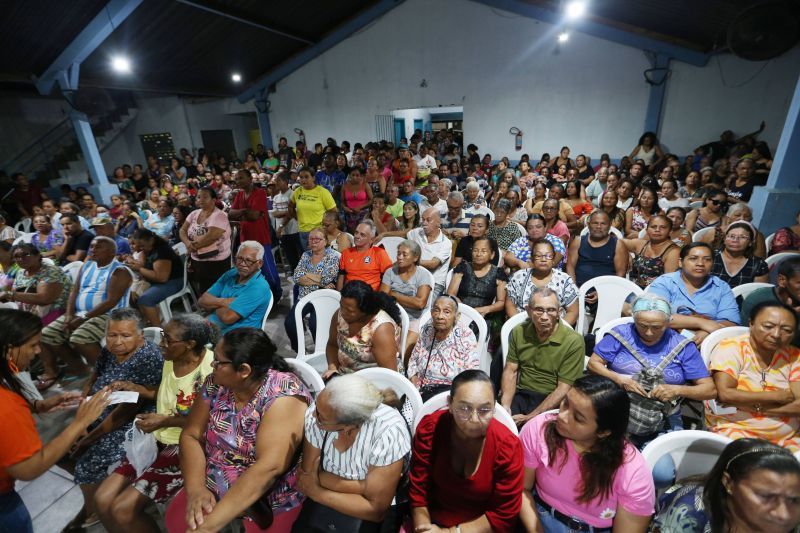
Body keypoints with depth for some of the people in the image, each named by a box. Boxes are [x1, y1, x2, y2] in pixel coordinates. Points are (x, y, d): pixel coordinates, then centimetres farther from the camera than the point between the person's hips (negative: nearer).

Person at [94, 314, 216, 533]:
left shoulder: (211, 368, -24)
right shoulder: (171, 358, 1)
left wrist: (165, 420, -17)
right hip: (159, 439, 8)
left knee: (122, 510, -12)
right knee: (103, 500, 1)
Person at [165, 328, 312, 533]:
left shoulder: (284, 395, -27)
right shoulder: (215, 384, -8)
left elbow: (269, 468, -31)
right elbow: (191, 435, -3)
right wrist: (195, 488, -18)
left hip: (270, 500, -5)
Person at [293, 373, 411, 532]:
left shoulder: (389, 432, -29)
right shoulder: (319, 410, -19)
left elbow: (375, 509, -21)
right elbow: (308, 473, -12)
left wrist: (315, 492, -15)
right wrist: (367, 486, -20)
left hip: (363, 515, -1)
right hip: (319, 505, 2)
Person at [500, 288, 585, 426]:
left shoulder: (573, 342, -12)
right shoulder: (518, 332, 1)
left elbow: (564, 388, -12)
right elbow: (510, 370, 3)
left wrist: (530, 417, -18)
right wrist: (505, 405, -13)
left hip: (552, 401, -2)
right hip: (520, 394, 3)